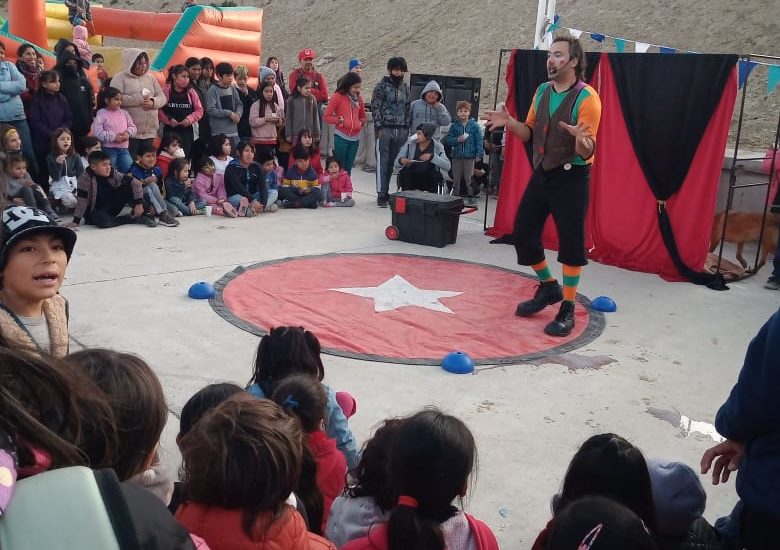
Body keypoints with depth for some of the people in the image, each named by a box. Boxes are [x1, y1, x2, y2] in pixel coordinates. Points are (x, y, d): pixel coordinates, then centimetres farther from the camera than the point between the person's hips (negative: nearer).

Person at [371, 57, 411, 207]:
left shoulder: (405, 88, 14)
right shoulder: (381, 86, -3)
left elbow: (408, 109, 17)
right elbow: (375, 108, -6)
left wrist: (407, 128, 10)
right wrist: (379, 127, -12)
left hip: (400, 130, 5)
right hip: (385, 129, -5)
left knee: (392, 162, 6)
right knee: (382, 162, -5)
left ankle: (386, 191, 14)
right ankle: (381, 194, -3)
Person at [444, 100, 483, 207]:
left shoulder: (474, 125, 0)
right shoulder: (454, 125, 4)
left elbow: (479, 140, -2)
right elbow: (448, 140, 4)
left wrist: (479, 154, -10)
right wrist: (457, 140, -14)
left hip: (469, 155, -2)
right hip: (456, 155, 2)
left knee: (469, 178, -1)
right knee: (456, 178, 10)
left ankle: (471, 198, 7)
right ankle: (455, 196, 20)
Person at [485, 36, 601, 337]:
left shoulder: (586, 97, -13)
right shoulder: (542, 91, 7)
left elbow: (587, 153, -16)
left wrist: (581, 140, -38)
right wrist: (509, 122, -4)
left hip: (571, 178, -7)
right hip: (542, 173, 7)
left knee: (571, 243, -4)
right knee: (523, 233, 8)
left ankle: (567, 309, 9)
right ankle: (549, 287, 30)